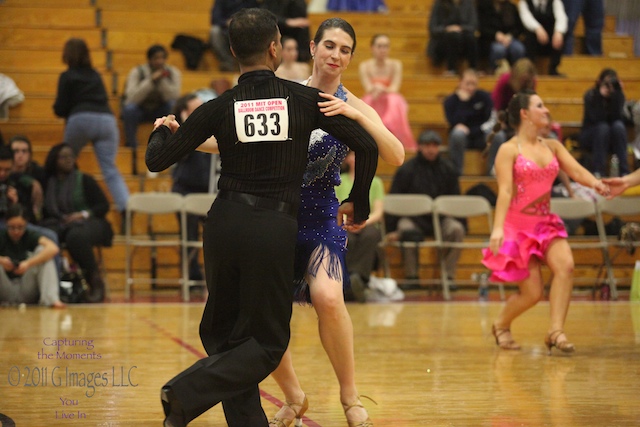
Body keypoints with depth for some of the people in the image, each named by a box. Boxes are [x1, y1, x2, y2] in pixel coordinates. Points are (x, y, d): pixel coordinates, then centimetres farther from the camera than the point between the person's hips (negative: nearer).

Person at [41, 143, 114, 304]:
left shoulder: (84, 180, 7)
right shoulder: (48, 183, 12)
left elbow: (104, 206, 4)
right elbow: (46, 212, 8)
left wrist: (83, 214, -11)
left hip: (88, 223, -2)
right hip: (60, 225, 2)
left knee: (75, 236, -39)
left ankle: (95, 279, -24)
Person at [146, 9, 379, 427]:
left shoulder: (219, 108, 1)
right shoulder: (306, 100, 0)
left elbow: (157, 160, 3)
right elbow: (367, 146, -1)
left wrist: (163, 130, 26)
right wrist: (358, 204, 14)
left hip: (226, 223, 2)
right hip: (276, 228, -2)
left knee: (225, 332, 17)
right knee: (268, 342, 6)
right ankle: (188, 392, -13)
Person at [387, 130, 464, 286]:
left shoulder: (448, 169, 11)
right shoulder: (407, 169, 2)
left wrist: (458, 220, 0)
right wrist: (390, 230, -8)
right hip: (413, 218, -2)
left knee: (456, 229, -28)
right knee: (406, 229, -35)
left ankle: (449, 276, -20)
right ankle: (411, 276, -23)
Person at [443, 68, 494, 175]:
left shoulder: (484, 97, 2)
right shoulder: (450, 101, -3)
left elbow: (490, 119, -5)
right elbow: (455, 123, -17)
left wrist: (470, 131, -16)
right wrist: (463, 101, -21)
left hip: (480, 137, 1)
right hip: (462, 138, -1)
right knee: (458, 133, -38)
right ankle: (456, 171, -31)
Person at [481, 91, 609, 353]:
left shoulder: (552, 146, 9)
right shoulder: (509, 150, -7)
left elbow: (575, 170, -5)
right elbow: (504, 191, -16)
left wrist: (595, 182, -27)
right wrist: (497, 228, -28)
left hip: (546, 223, 5)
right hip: (518, 226, -5)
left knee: (565, 265, -24)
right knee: (532, 293, -6)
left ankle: (556, 331, -22)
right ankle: (501, 325, 23)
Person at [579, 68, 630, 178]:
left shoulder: (619, 95, -7)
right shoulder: (590, 95, -13)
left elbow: (616, 117, -22)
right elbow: (597, 118, -25)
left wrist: (616, 94, -28)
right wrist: (601, 96, -32)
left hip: (611, 139, 2)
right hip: (591, 137, -2)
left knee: (618, 125, -29)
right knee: (602, 127, -33)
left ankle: (624, 171, -31)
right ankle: (597, 171, -35)